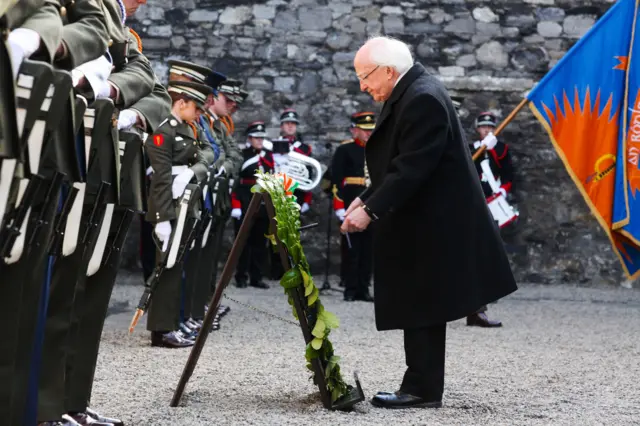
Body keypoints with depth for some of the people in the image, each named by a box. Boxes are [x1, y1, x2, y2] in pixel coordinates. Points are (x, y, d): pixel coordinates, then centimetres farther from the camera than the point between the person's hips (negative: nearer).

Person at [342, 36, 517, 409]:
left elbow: (412, 168, -25)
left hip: (431, 225, -10)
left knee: (422, 308, -5)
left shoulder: (423, 99, -20)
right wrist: (367, 199, 8)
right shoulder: (408, 94, 12)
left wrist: (372, 211, -25)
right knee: (418, 308, 11)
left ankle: (423, 389, 1)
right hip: (422, 223, 10)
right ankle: (422, 385, 15)